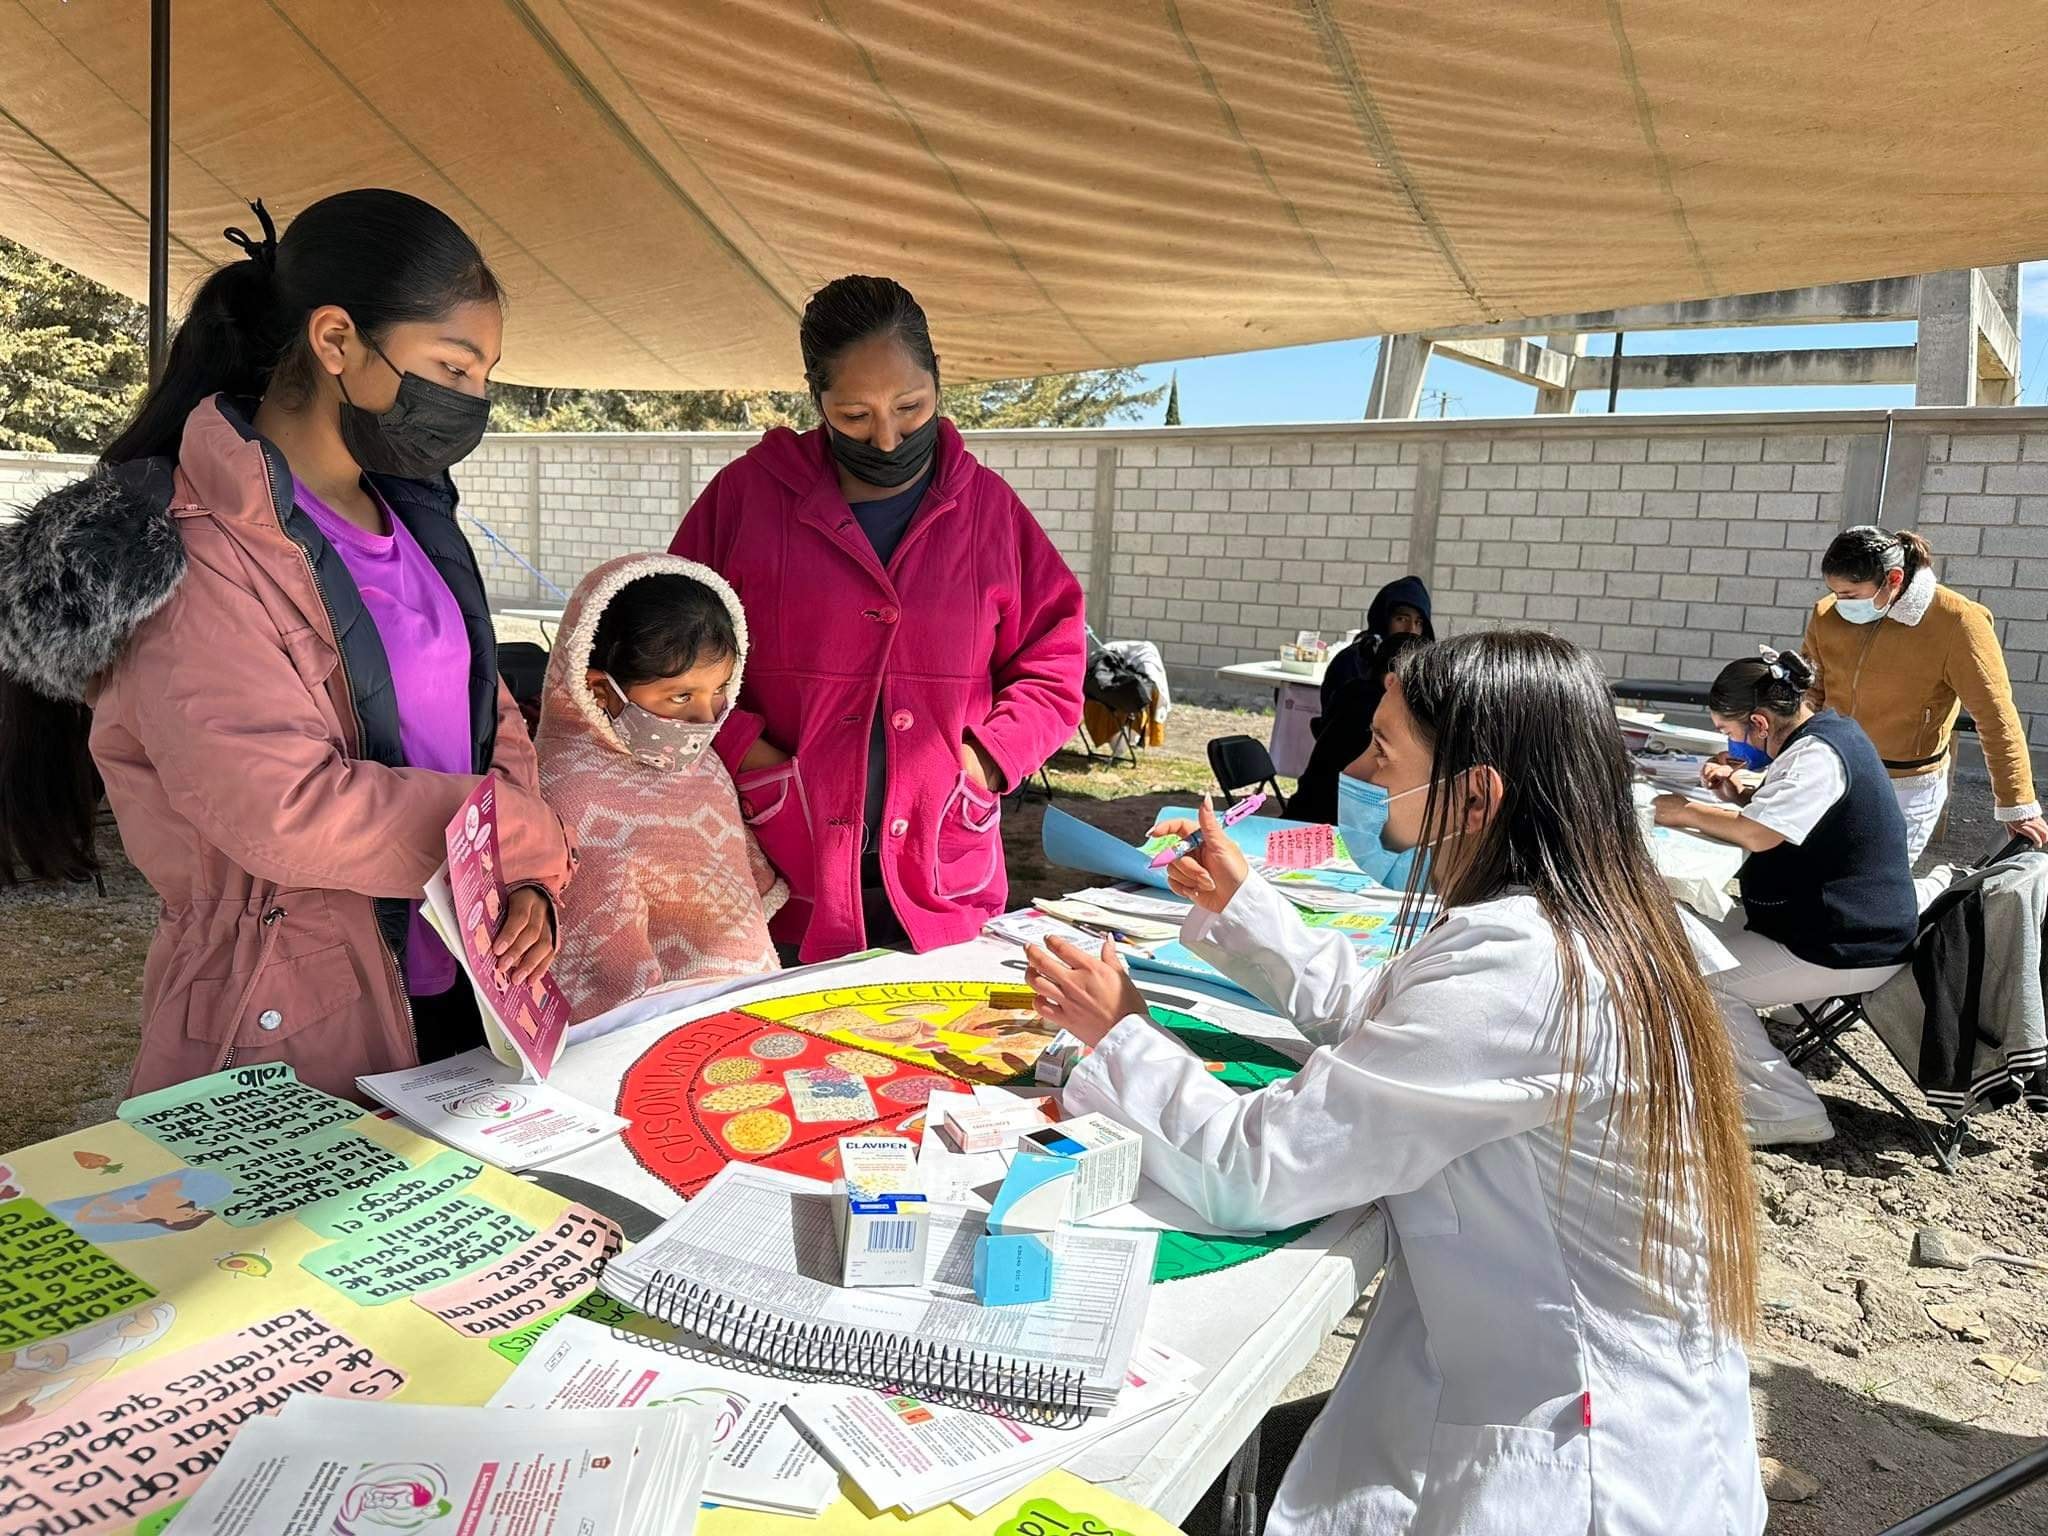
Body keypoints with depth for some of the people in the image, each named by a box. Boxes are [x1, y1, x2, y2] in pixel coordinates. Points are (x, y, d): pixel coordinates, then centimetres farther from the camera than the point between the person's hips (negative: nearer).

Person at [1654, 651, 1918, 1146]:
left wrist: (1687, 813, -19)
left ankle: (1787, 1110, -5)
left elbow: (1761, 835, -33)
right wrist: (1741, 793, 3)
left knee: (1702, 978, -13)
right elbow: (1783, 812, 21)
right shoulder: (1826, 731, 8)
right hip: (1855, 923, 11)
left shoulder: (1818, 753, -24)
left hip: (1852, 949, -11)